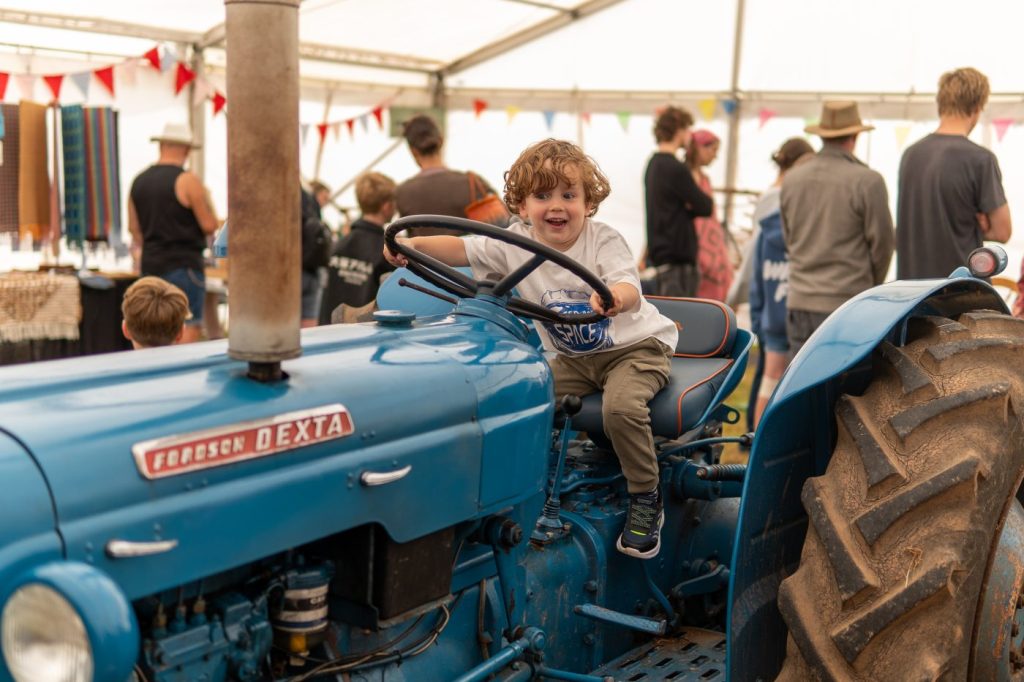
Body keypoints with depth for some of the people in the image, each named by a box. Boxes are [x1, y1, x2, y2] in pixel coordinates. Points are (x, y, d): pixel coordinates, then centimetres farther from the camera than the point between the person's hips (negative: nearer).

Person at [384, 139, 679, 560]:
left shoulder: (604, 241, -20)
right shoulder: (516, 244, -8)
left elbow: (631, 292, -35)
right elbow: (461, 249, -11)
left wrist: (616, 297, -60)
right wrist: (413, 243, -29)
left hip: (636, 344, -5)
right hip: (573, 357, 5)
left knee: (621, 405, -31)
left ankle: (646, 499, -10)